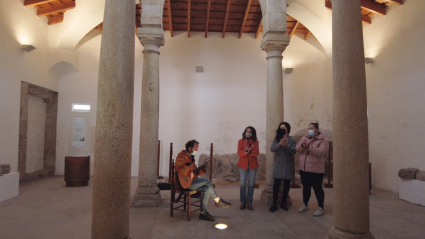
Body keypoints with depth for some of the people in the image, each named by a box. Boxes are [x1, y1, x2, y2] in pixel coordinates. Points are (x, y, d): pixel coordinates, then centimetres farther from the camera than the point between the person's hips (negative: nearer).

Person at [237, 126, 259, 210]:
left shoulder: (255, 142, 7)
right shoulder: (240, 141, 5)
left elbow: (256, 153, -5)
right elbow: (239, 153, -5)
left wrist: (250, 151, -23)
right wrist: (245, 152, -25)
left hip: (252, 165, 1)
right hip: (243, 165, -1)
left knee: (251, 184, 3)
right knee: (242, 184, -2)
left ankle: (249, 203, 13)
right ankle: (243, 202, 10)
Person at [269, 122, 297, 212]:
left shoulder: (292, 140, 4)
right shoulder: (276, 139, 7)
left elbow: (294, 151, -9)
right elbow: (271, 149, -5)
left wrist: (286, 145, -23)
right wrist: (280, 144, -20)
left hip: (288, 165, 0)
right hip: (278, 164, 0)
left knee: (286, 184, 8)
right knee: (276, 184, -3)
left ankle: (283, 202, 22)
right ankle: (274, 204, 5)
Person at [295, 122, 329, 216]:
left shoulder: (323, 140, -7)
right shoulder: (305, 137, 9)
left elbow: (321, 152, -21)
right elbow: (297, 149, 4)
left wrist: (308, 146, -25)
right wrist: (302, 146, -18)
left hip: (316, 170, -5)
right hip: (304, 169, 6)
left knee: (317, 188, 2)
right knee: (306, 187, 17)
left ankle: (321, 208, 15)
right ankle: (305, 205, 32)